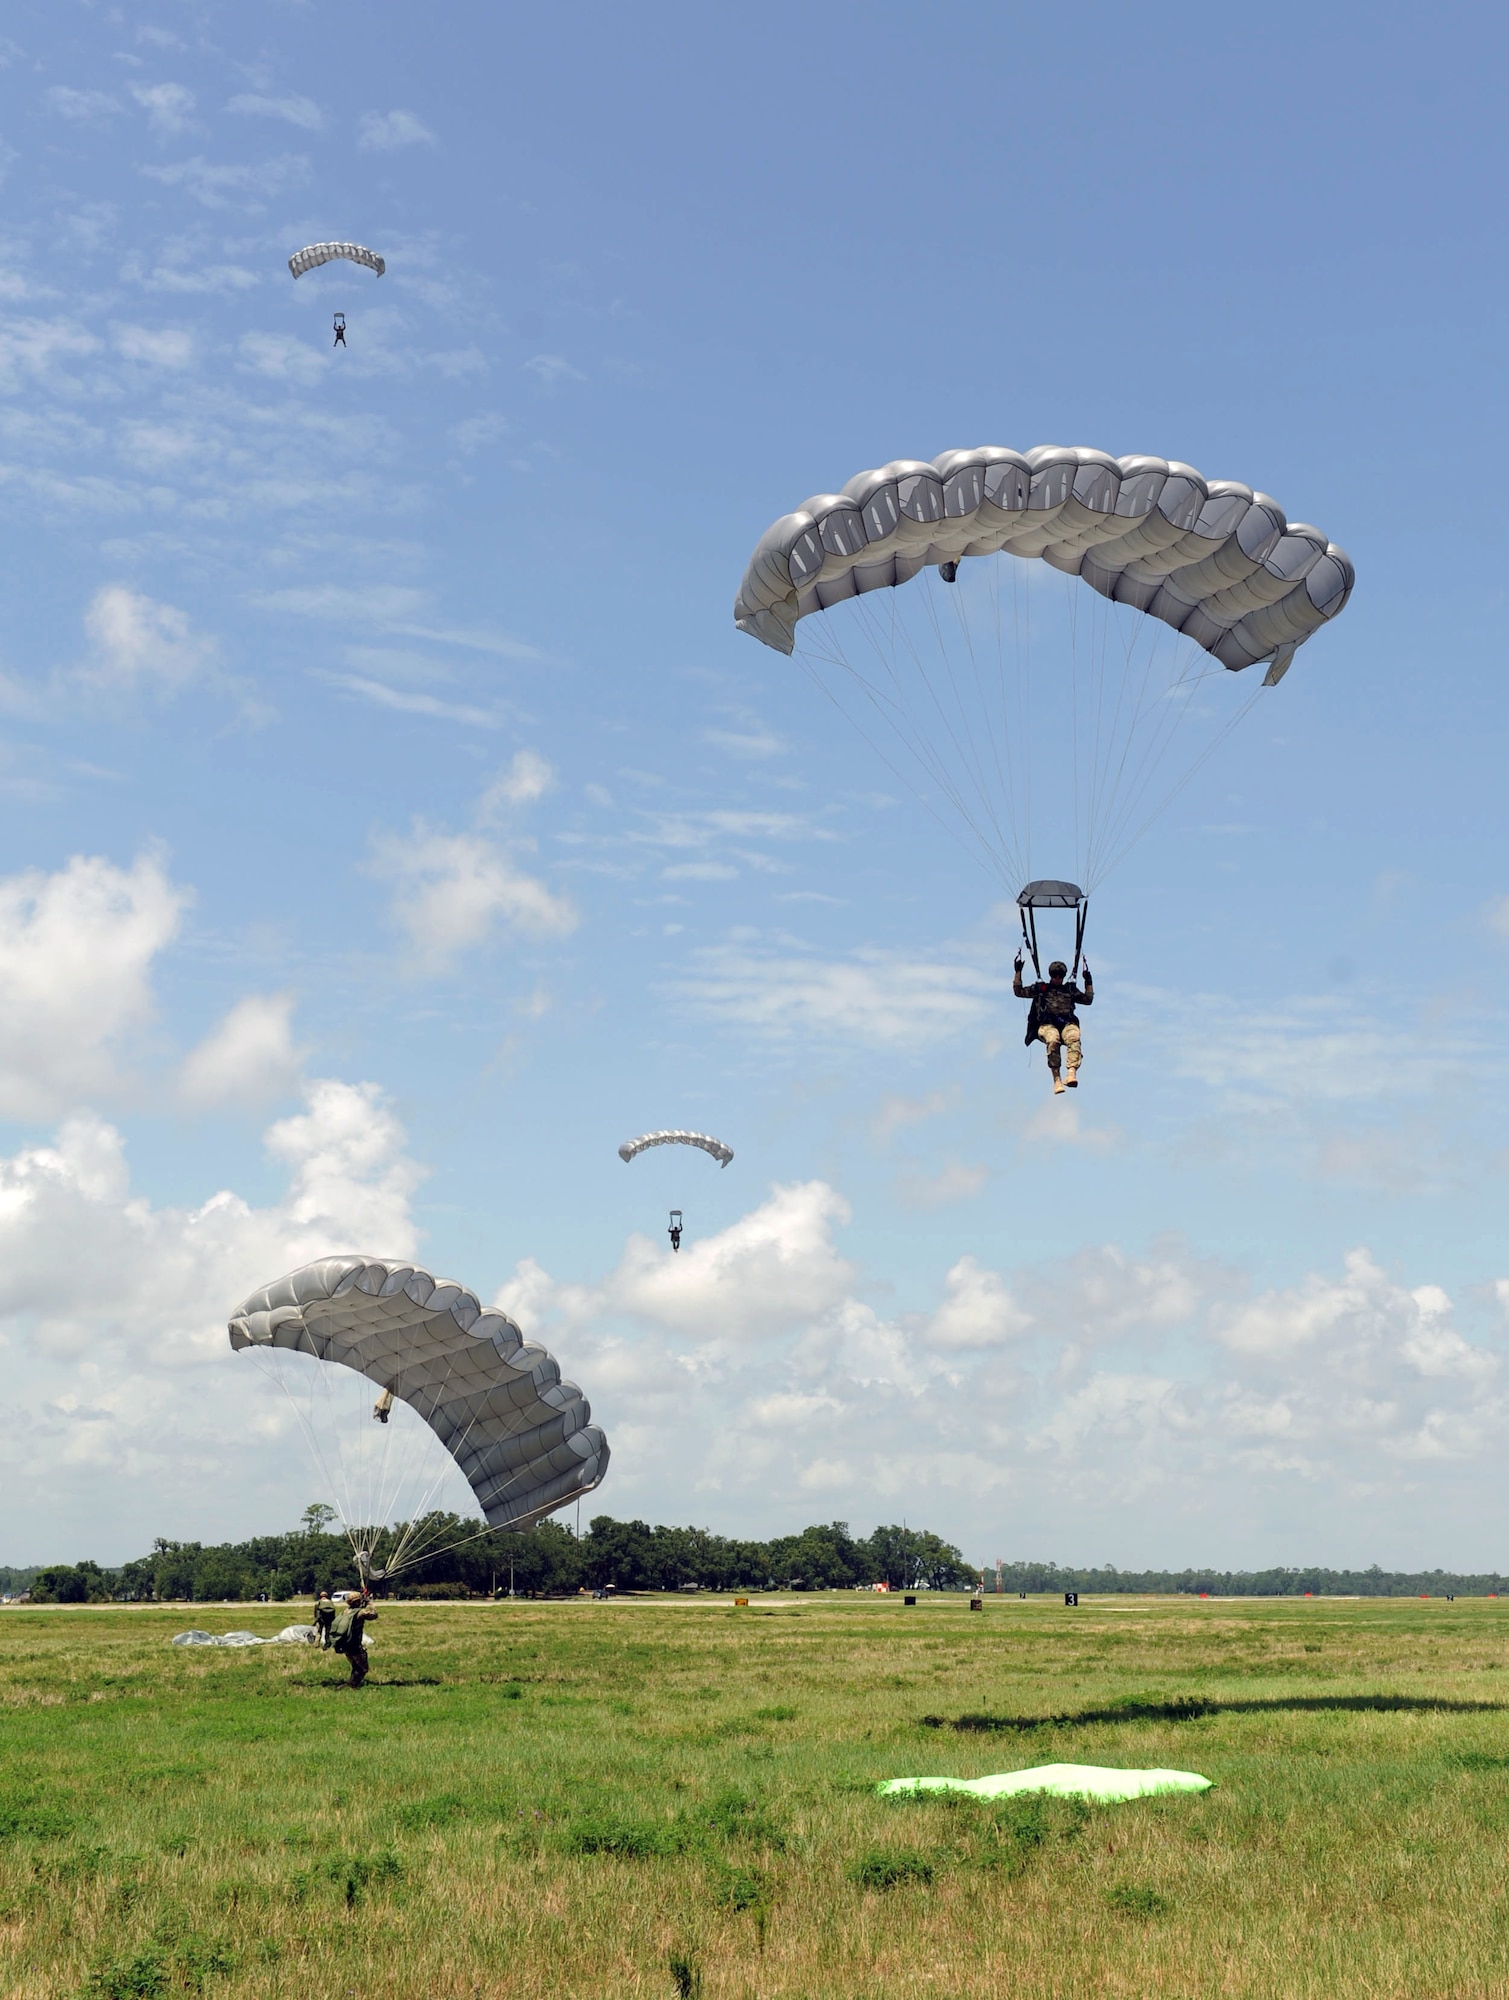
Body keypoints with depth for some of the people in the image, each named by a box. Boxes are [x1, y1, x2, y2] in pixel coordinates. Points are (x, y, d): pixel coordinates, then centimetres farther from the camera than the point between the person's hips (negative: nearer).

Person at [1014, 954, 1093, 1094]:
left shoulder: (1070, 990, 30)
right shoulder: (1040, 988, 25)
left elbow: (1088, 1000, 31)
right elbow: (1019, 991, 21)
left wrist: (1088, 981, 26)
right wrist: (1018, 972, 16)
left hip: (1067, 1024, 2)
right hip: (1047, 1024, -2)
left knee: (1074, 1039, -37)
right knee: (1053, 1040, -39)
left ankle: (1072, 1074, -55)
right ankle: (1056, 1079, -42)